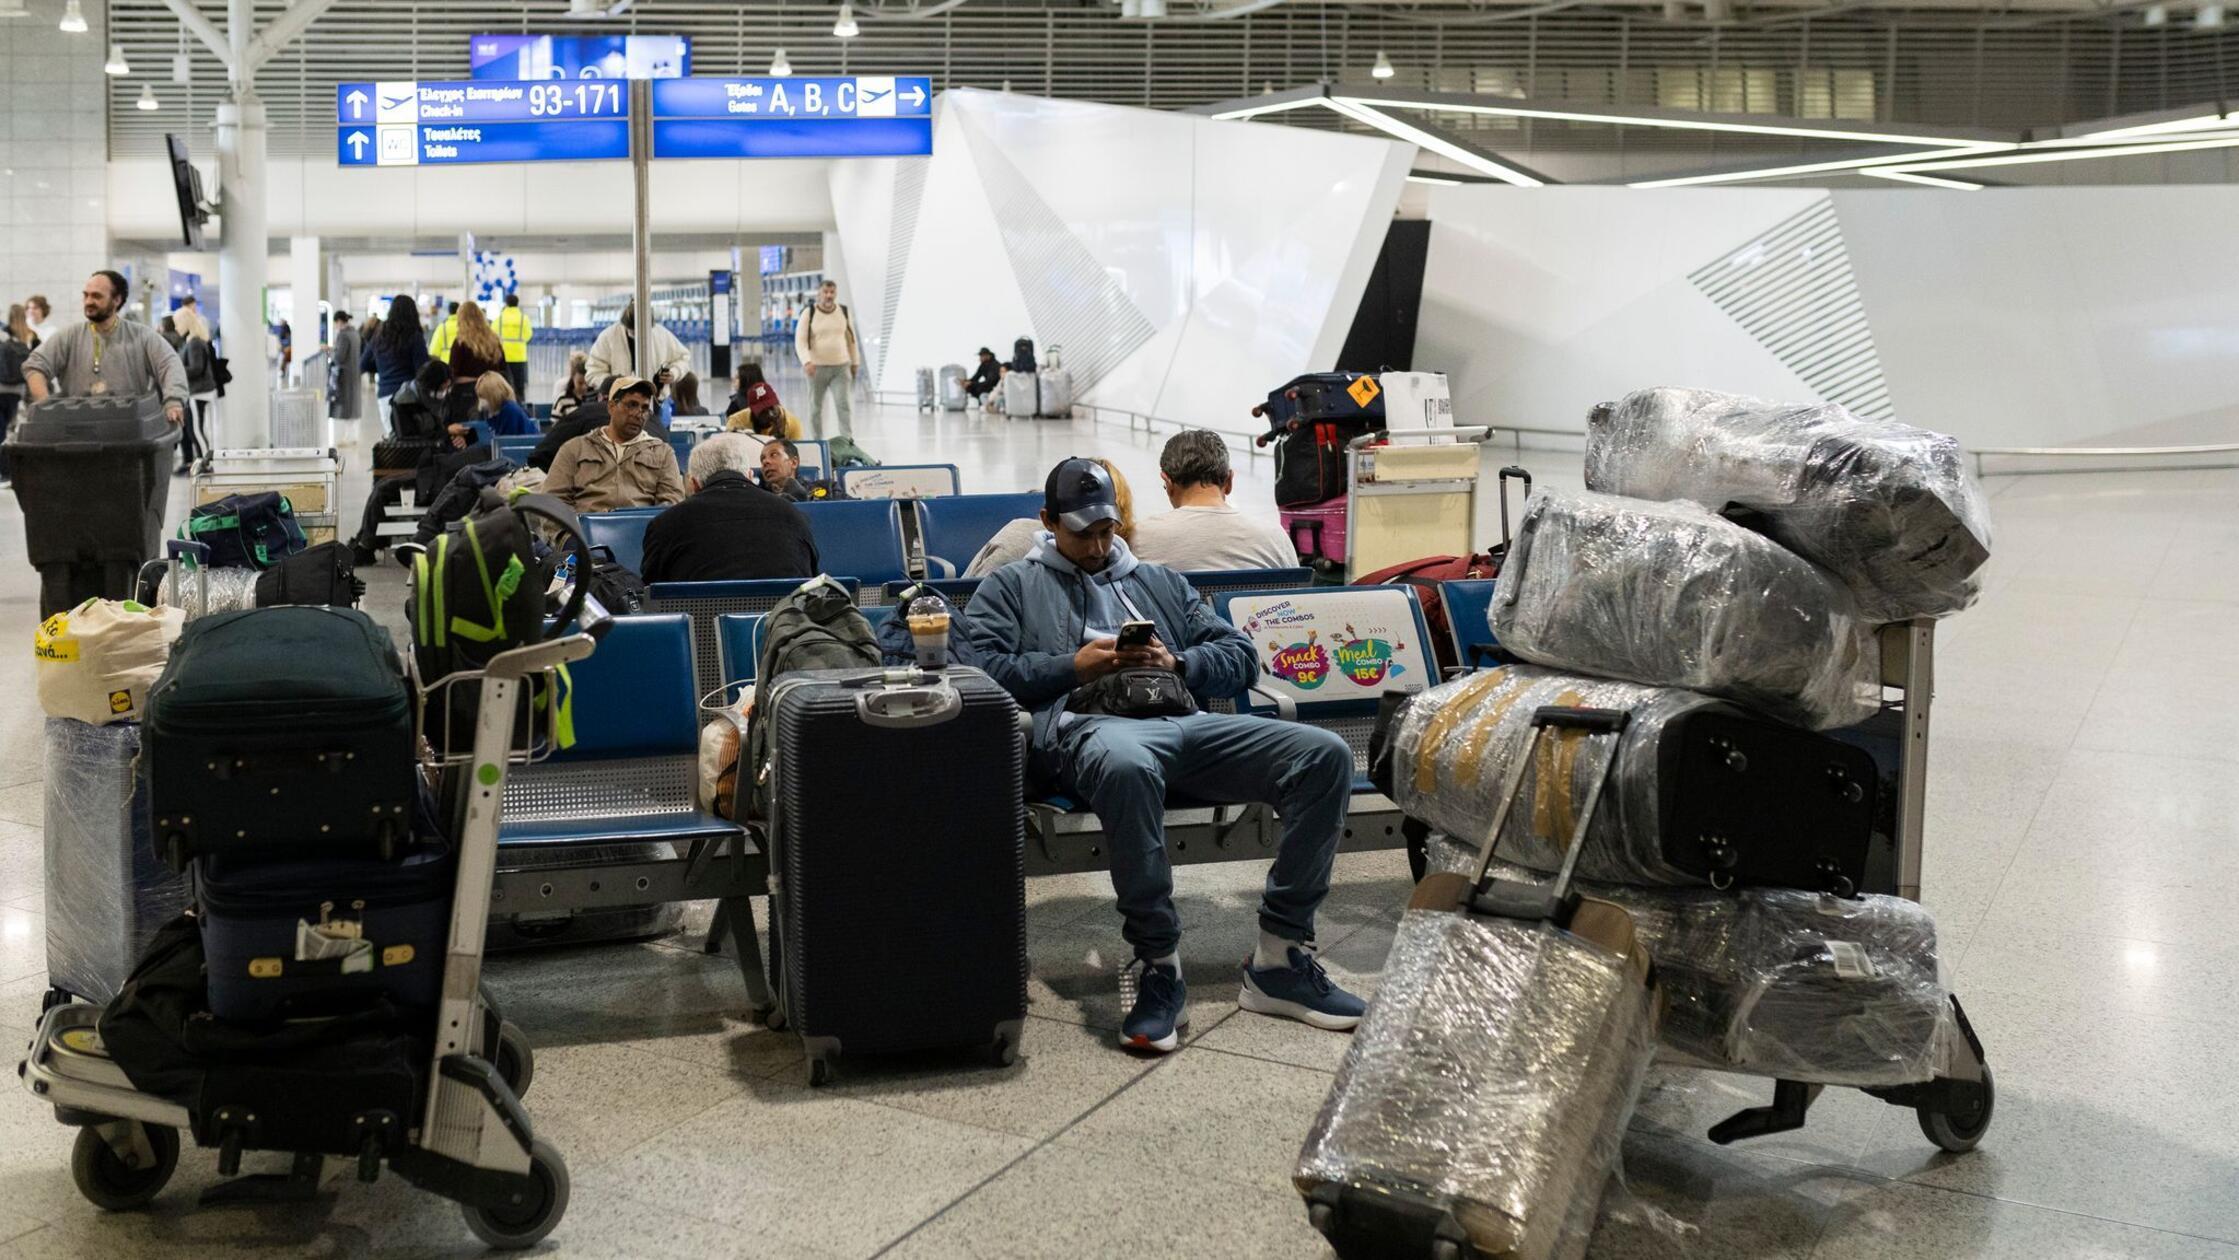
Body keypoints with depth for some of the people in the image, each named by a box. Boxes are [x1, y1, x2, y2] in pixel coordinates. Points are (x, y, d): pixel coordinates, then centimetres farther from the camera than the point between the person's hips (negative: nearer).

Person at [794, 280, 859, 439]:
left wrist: (855, 363, 15)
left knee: (845, 405, -10)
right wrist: (806, 361, -24)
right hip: (817, 367, -1)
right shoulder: (809, 314, -3)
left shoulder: (844, 312, 5)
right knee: (815, 407, 7)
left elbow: (851, 339, 14)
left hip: (841, 367, 1)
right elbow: (800, 341, -8)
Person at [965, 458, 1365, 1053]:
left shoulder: (1160, 581, 35)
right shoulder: (1012, 587, 25)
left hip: (1189, 723, 5)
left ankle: (1280, 958, -17)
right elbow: (982, 670, 7)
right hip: (1088, 725, -4)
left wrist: (1177, 663, 5)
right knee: (1126, 764, -45)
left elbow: (1241, 655, 25)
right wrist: (1074, 666, -1)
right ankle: (1157, 966, -31)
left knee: (1326, 754, -20)